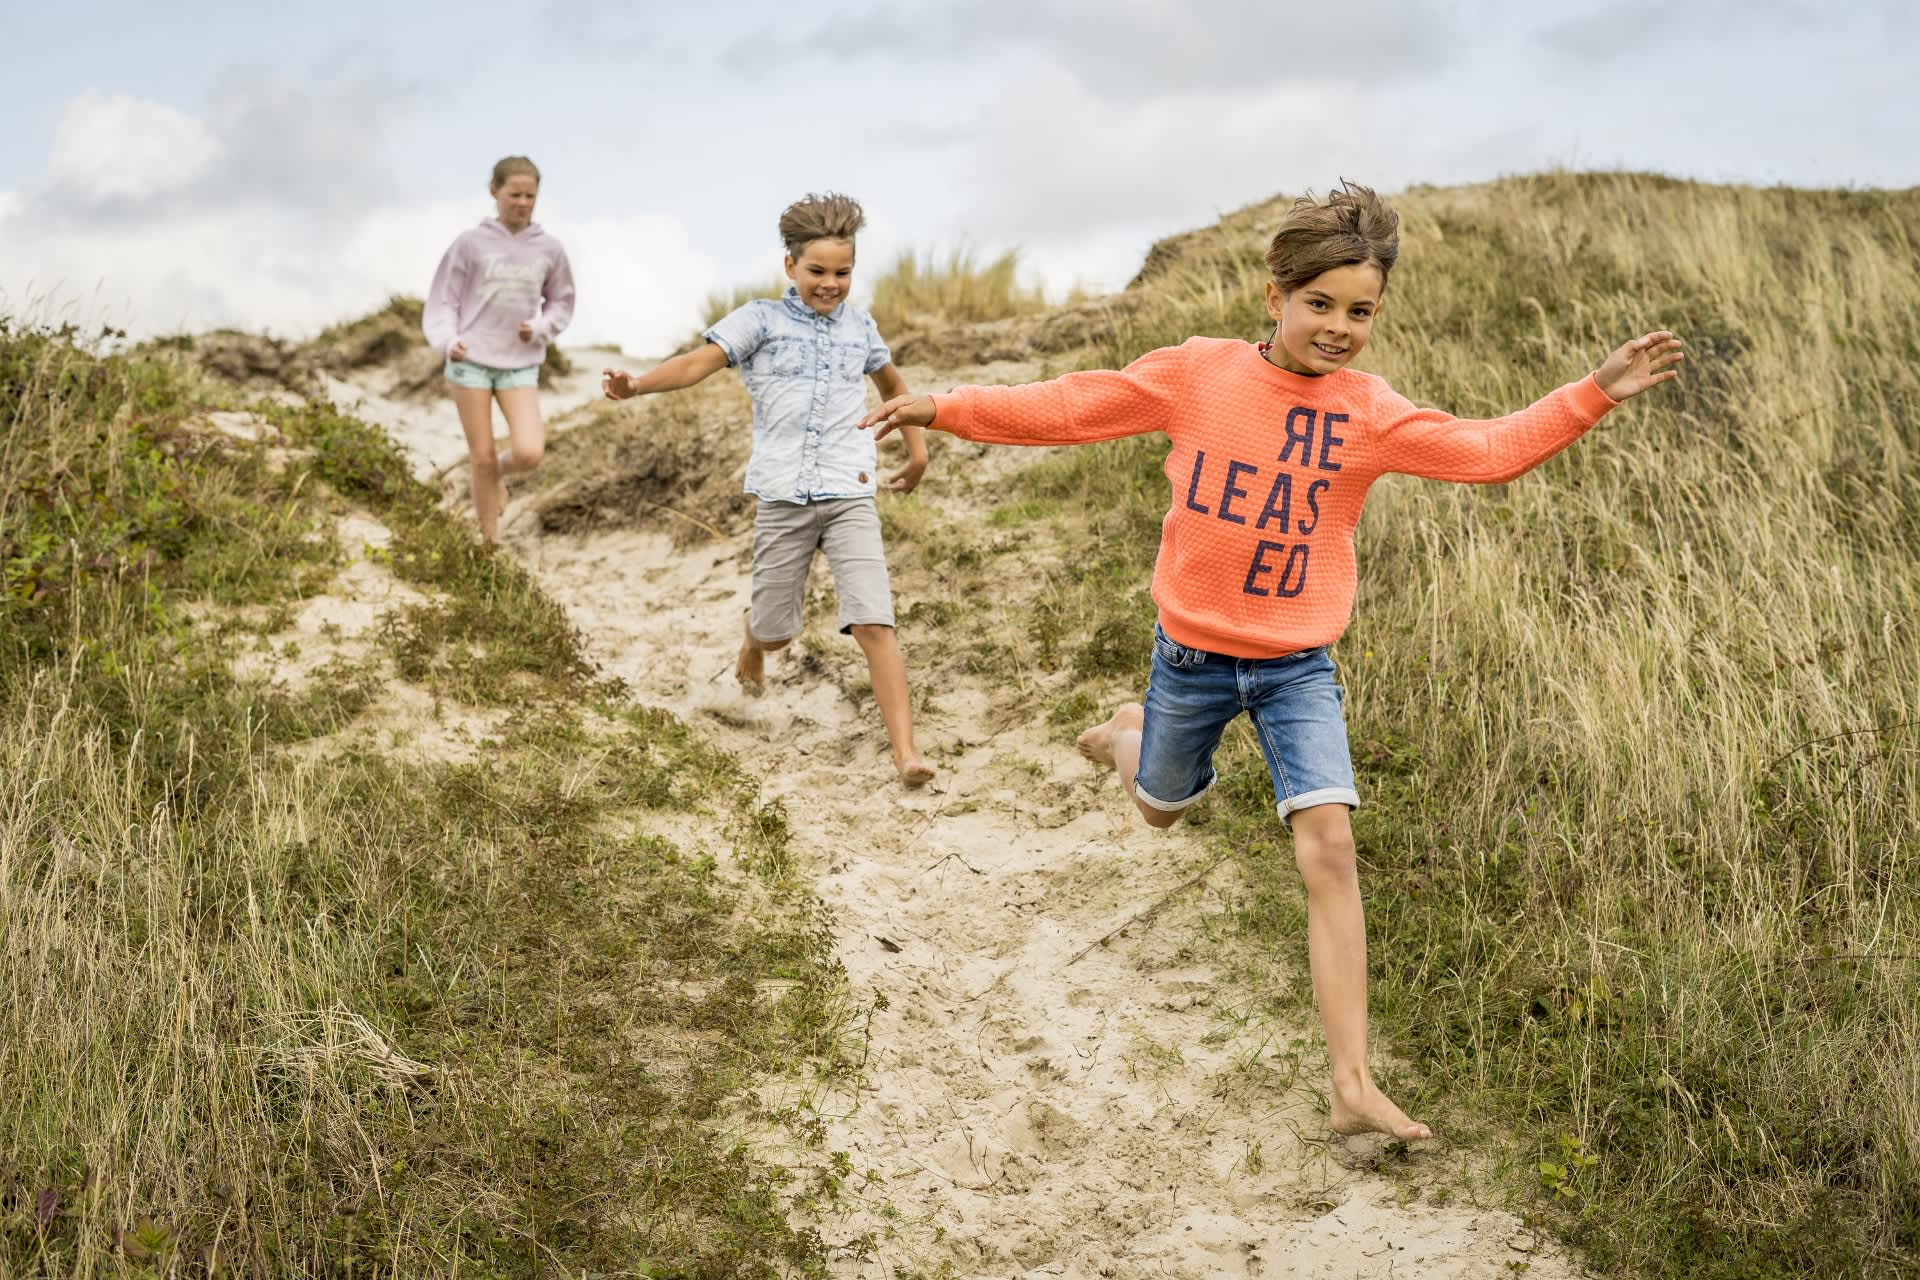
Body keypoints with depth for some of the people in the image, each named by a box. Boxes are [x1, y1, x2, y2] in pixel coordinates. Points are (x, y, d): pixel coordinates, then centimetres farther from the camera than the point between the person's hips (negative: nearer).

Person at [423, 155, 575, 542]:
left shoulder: (549, 249, 2)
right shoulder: (471, 242, -4)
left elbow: (561, 303, 15)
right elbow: (444, 300, -1)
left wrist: (539, 330, -4)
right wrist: (447, 340, -19)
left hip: (521, 365, 2)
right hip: (471, 361, -2)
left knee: (529, 453, -15)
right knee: (482, 457, 3)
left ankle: (498, 470, 22)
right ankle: (489, 540, 19)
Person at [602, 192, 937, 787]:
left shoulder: (860, 326, 11)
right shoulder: (761, 319, 1)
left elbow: (892, 383, 31)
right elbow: (700, 361, -14)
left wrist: (917, 448, 31)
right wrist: (636, 384, -31)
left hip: (850, 496, 1)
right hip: (783, 498, -1)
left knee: (874, 623, -13)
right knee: (776, 631, 12)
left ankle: (906, 752, -14)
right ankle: (752, 641, 50)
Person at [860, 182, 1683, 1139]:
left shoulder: (1369, 413, -7)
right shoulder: (1197, 372, -9)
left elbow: (1490, 451, -11)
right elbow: (1074, 407, -5)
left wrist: (1593, 394, -21)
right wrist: (948, 408, -10)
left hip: (1299, 666, 0)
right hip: (1192, 652, 0)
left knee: (1328, 850, -14)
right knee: (1163, 809, 23)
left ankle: (1352, 1086, -12)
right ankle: (1130, 732, 63)